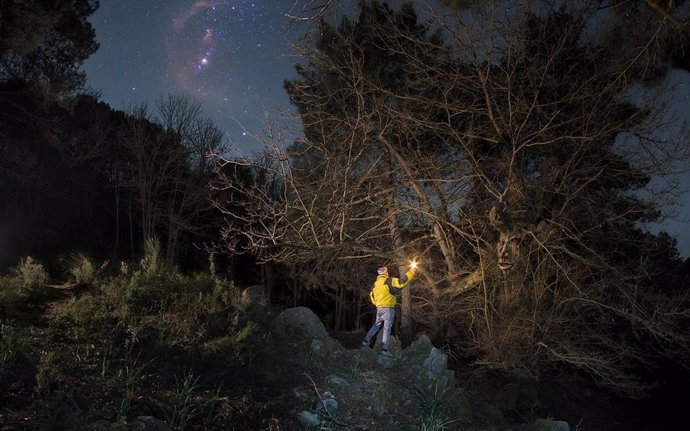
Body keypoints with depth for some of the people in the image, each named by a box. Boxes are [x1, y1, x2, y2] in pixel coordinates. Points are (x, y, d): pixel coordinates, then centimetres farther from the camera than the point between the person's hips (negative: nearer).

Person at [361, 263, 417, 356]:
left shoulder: (375, 283, 10)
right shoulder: (389, 281, -11)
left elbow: (371, 295, 17)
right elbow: (401, 282, -19)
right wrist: (412, 271, -11)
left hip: (379, 308, 7)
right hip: (388, 307, -6)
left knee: (376, 325, 23)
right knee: (387, 328, -3)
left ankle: (366, 341, 18)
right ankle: (385, 349, -4)